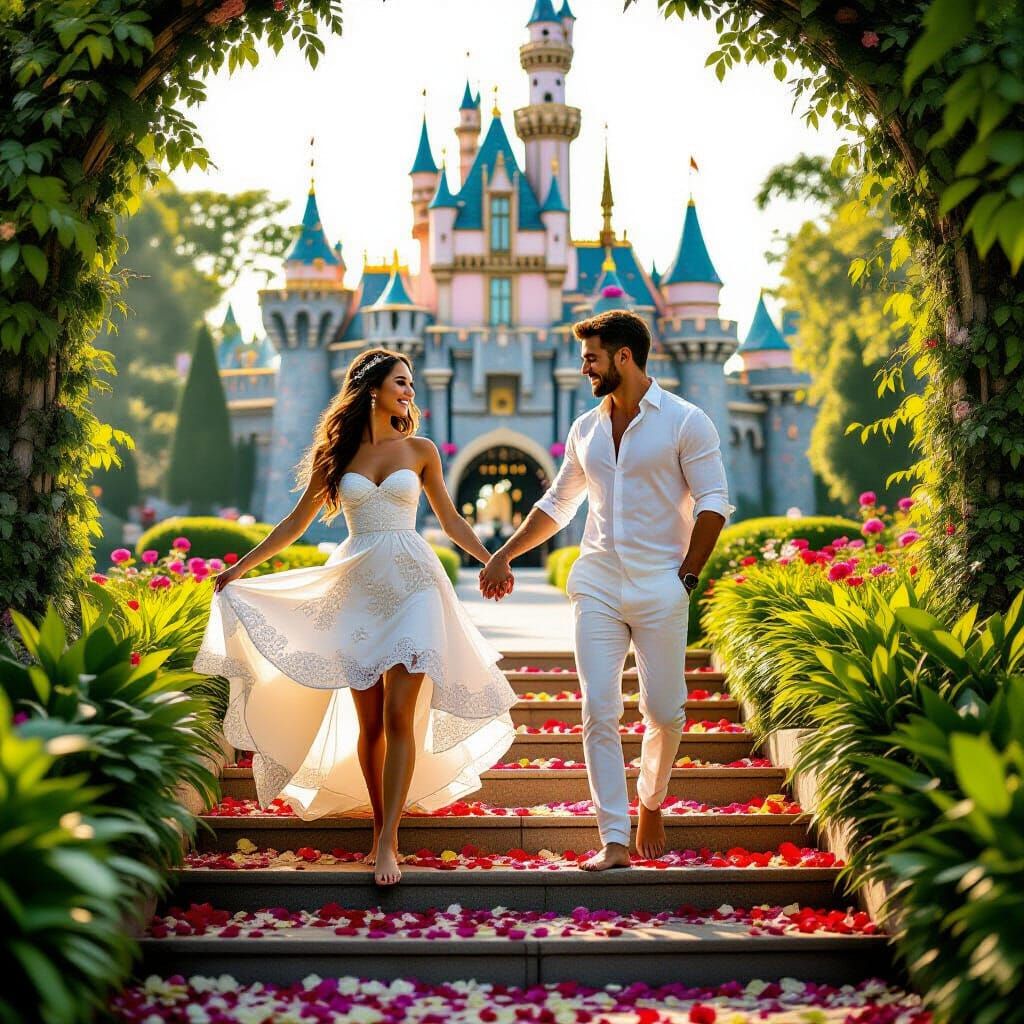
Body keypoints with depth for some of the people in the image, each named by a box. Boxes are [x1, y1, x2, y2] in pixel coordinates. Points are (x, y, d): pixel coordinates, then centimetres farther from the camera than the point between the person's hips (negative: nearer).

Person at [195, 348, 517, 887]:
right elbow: (296, 522, 13)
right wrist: (242, 566, 12)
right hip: (357, 587, 1)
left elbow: (451, 521, 14)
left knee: (399, 715, -10)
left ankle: (387, 842, -10)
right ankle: (380, 830, 13)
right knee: (368, 722, 1)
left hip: (412, 585, -1)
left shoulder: (420, 450, 8)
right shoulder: (337, 453, 7)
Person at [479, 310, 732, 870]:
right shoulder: (585, 430, 13)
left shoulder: (685, 422, -3)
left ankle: (651, 803, 31)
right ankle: (614, 842, -2)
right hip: (596, 586, 4)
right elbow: (556, 505, 22)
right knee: (599, 713, -5)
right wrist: (503, 556, 20)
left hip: (660, 589, -4)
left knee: (664, 711, 3)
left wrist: (687, 576, -10)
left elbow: (713, 503, -4)